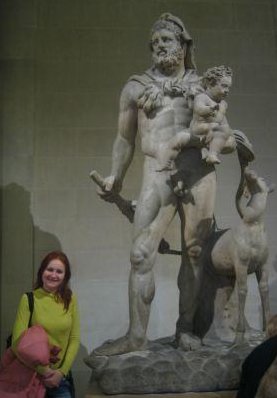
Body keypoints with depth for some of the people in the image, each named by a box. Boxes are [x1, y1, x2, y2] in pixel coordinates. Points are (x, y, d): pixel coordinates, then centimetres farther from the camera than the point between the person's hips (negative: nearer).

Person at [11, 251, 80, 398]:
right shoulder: (29, 299, -10)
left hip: (61, 376, 2)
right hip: (33, 375, -2)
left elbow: (74, 339, 0)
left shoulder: (70, 299, -1)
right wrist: (43, 370, -14)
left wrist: (62, 371, -9)